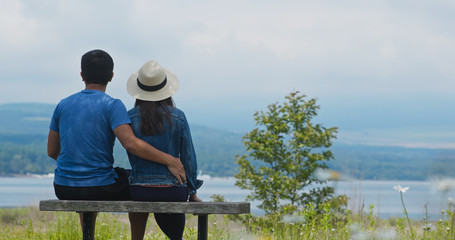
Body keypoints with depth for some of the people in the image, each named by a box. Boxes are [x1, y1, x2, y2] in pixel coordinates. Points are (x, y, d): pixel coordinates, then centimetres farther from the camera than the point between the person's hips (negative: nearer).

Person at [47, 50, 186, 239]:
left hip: (63, 188, 4)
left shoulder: (63, 105, 5)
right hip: (101, 188, -4)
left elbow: (52, 151, 11)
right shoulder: (112, 106, -10)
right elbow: (130, 143, -24)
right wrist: (168, 160, -17)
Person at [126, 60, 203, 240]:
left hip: (140, 191, 1)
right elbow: (188, 157, 2)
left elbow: (132, 157, 7)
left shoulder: (130, 118, -1)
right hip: (173, 191, -1)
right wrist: (192, 193, 11)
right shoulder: (178, 117, -2)